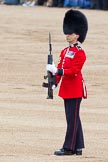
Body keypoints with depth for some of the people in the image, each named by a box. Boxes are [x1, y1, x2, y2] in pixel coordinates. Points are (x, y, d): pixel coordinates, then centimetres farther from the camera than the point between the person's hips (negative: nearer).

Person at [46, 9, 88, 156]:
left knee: (72, 118, -7)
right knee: (73, 118, 11)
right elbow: (60, 69, 13)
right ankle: (78, 147, 16)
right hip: (66, 88, 9)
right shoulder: (65, 51, 14)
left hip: (75, 89, -9)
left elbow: (73, 71, -19)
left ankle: (69, 148, -7)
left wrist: (57, 70, -24)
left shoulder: (80, 53, -11)